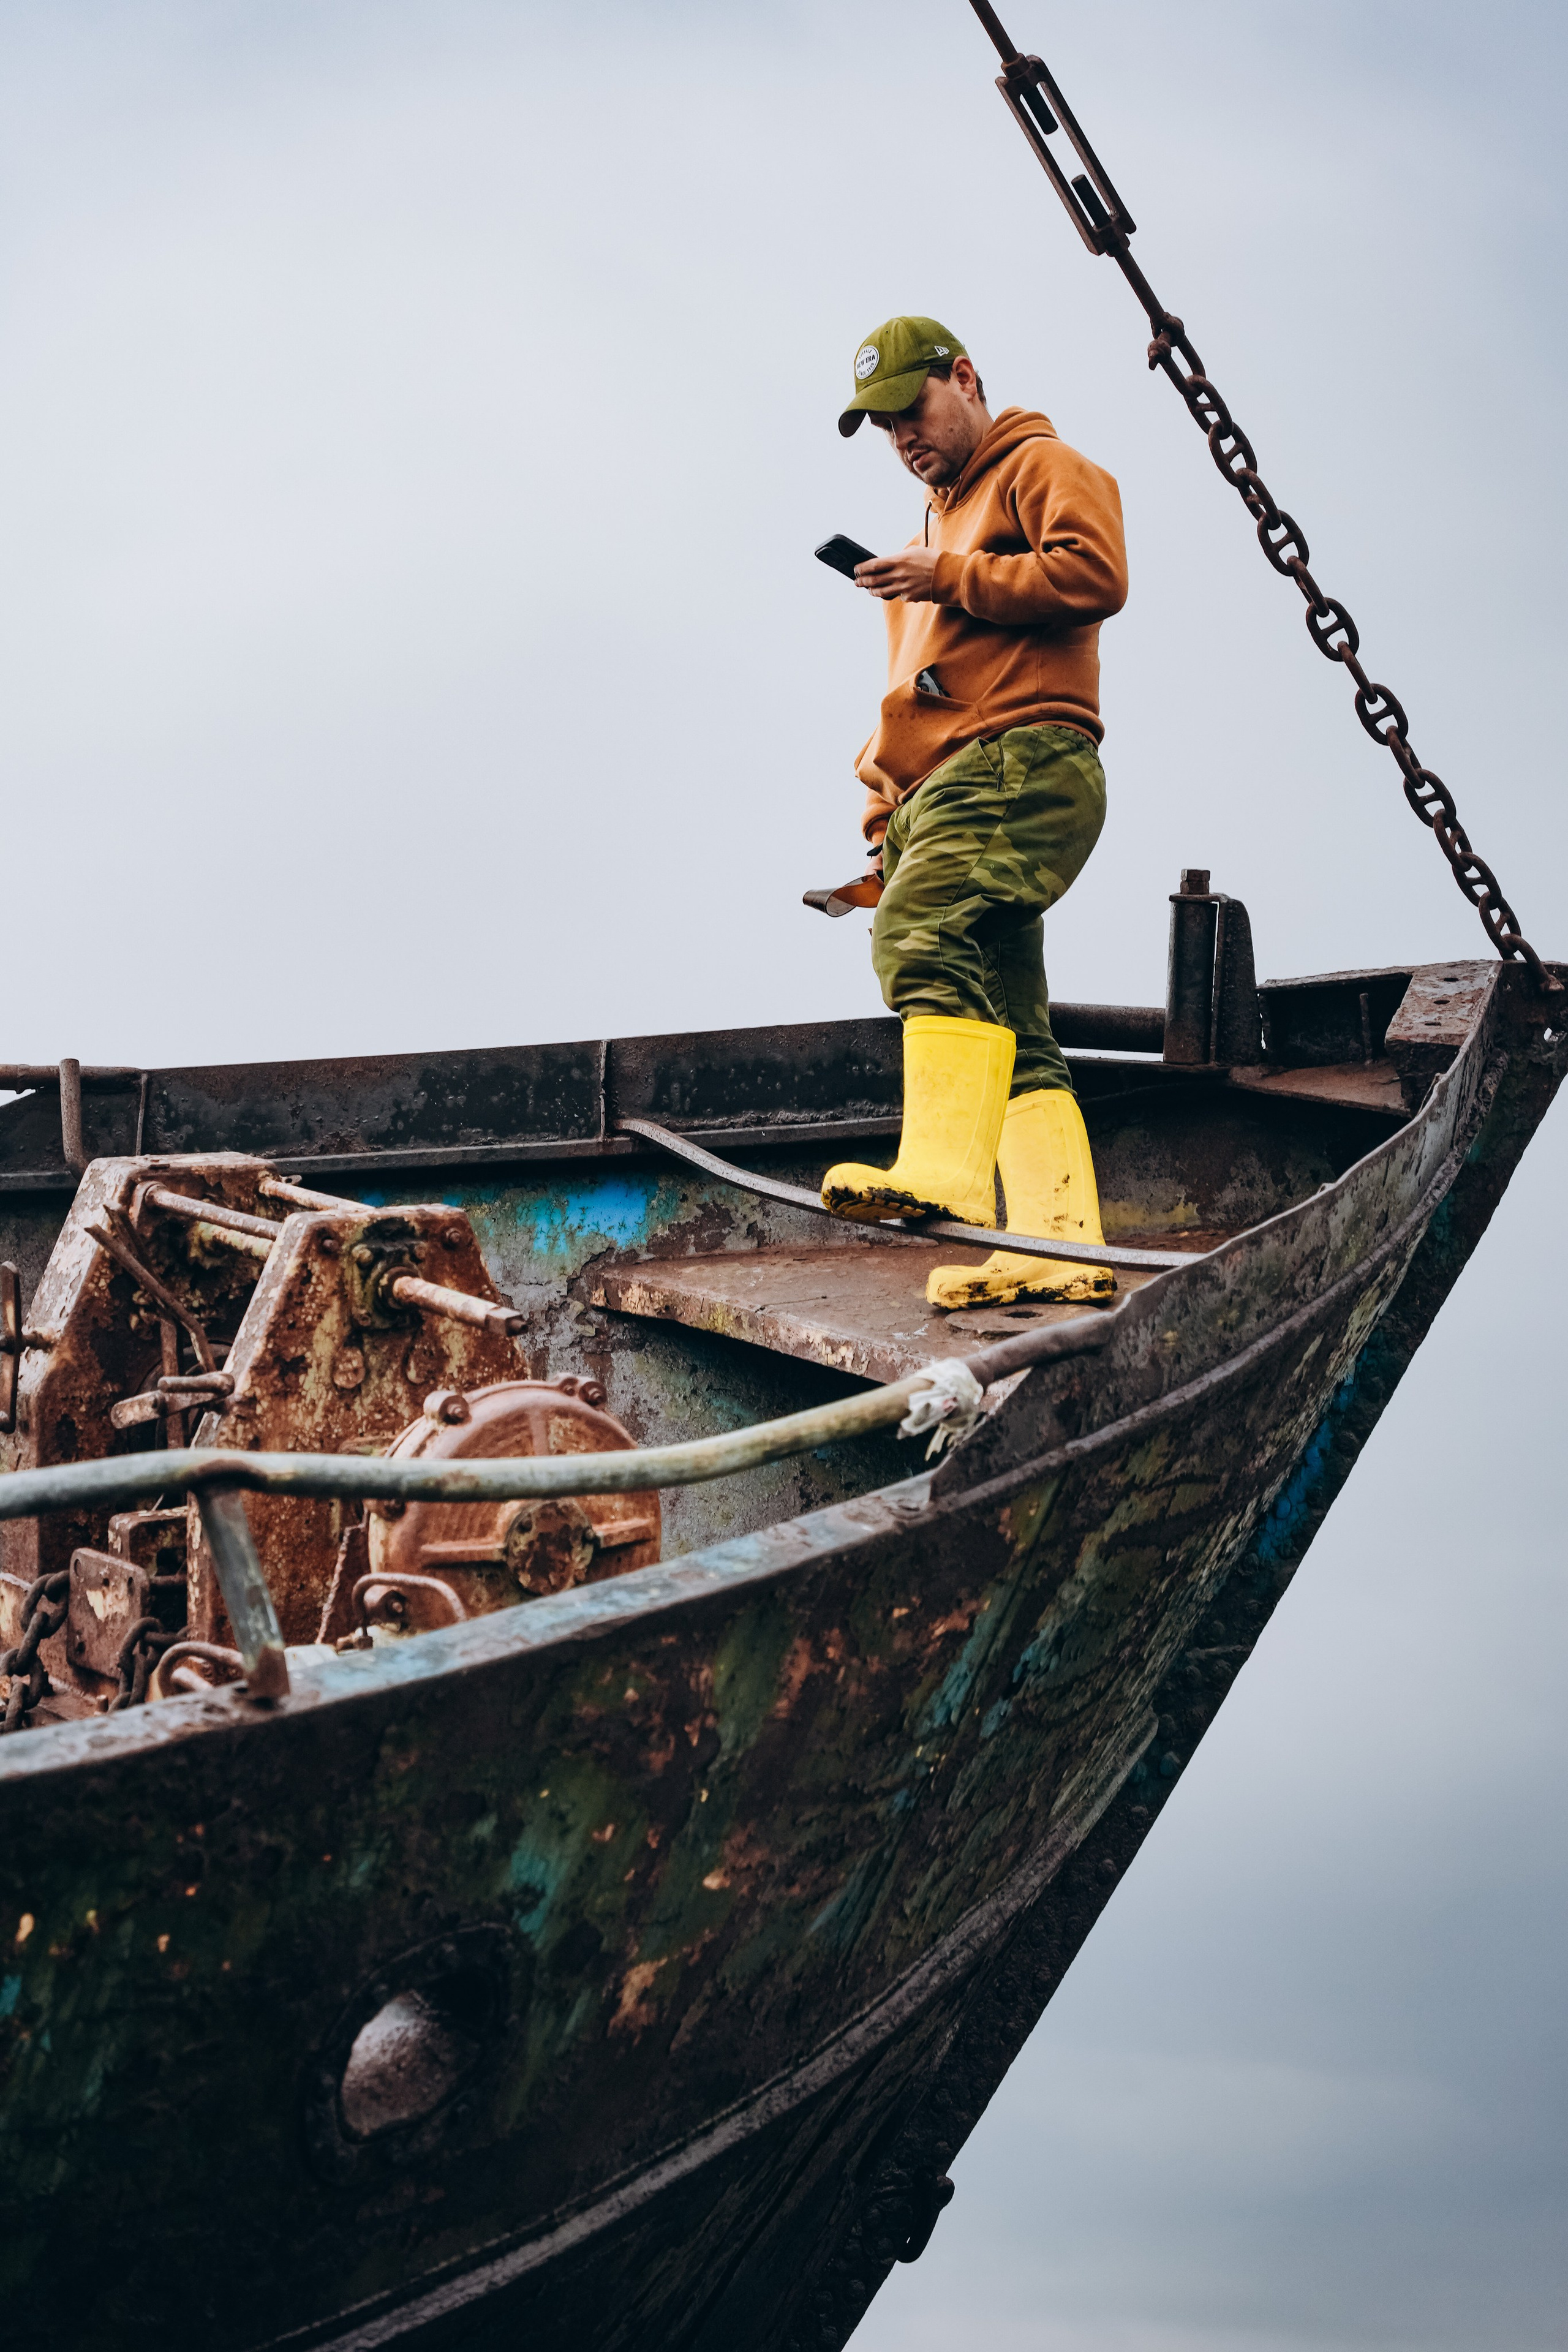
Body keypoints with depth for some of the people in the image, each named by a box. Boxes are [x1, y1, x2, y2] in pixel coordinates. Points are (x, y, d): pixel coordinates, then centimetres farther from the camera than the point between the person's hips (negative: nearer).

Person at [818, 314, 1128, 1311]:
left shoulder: (1043, 467, 9)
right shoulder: (940, 520, 36)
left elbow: (1094, 574, -11)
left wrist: (950, 581, -10)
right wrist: (885, 792, 20)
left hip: (1019, 759, -10)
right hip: (944, 796, 10)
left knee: (929, 934, -31)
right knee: (1013, 1037, -1)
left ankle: (943, 1172, -44)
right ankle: (1060, 1250, -8)